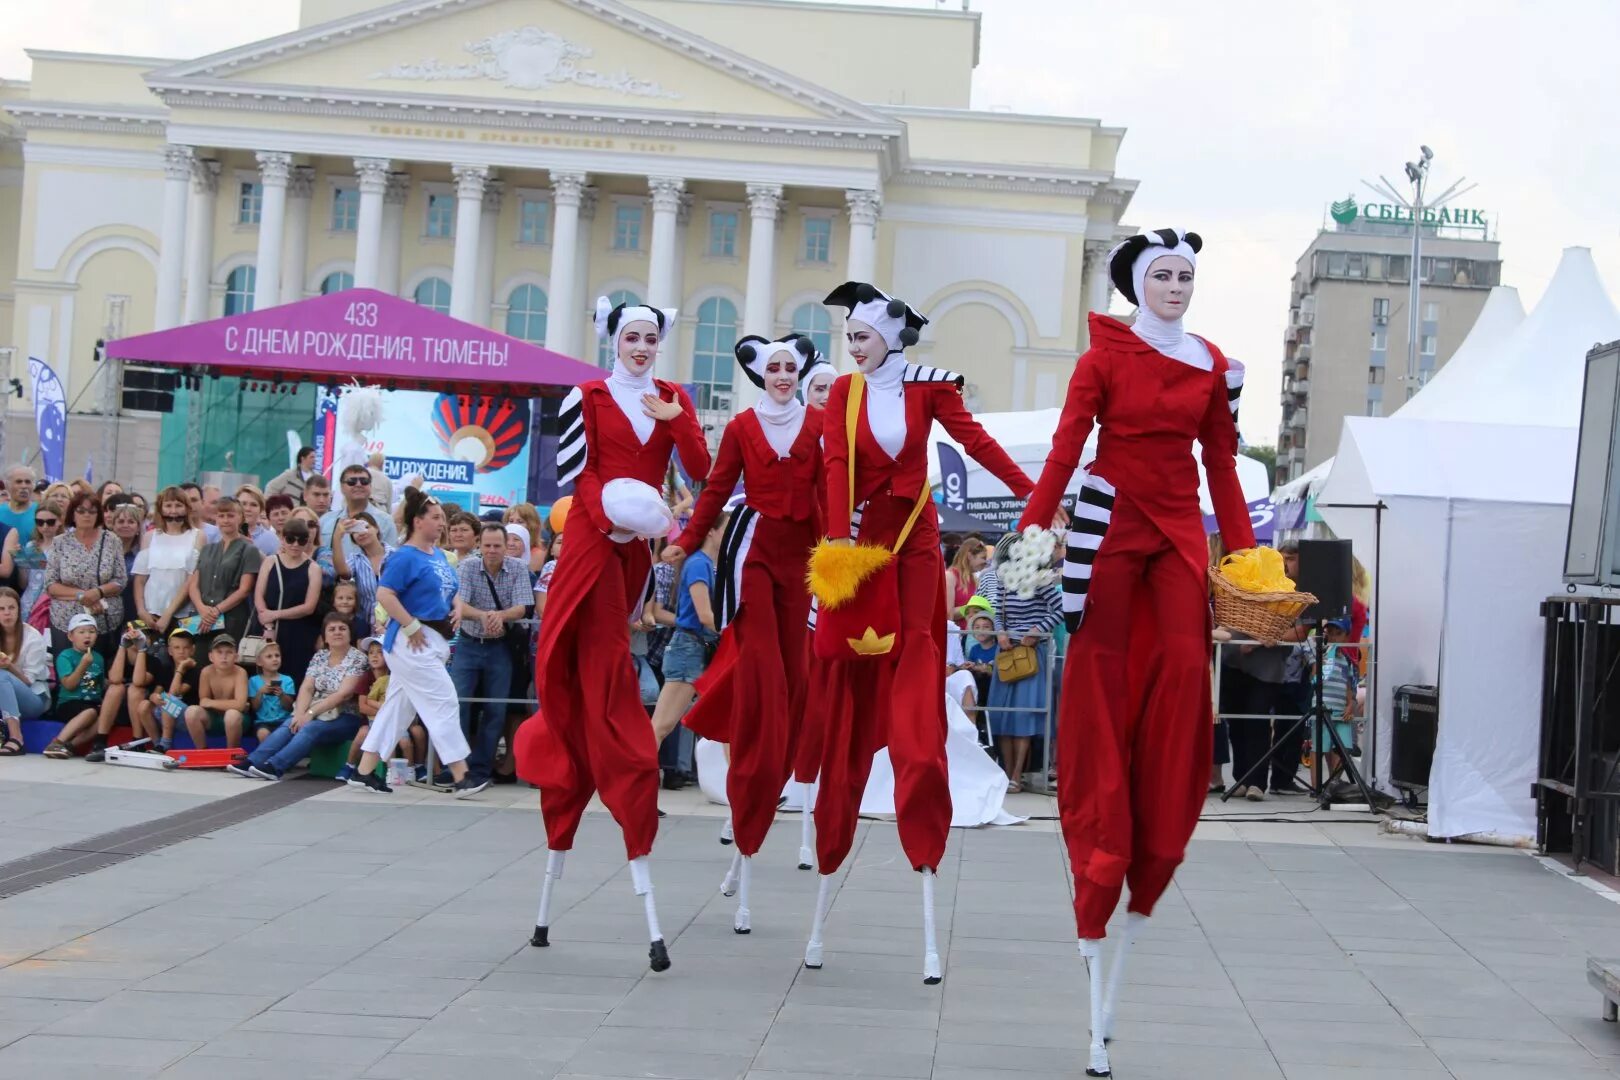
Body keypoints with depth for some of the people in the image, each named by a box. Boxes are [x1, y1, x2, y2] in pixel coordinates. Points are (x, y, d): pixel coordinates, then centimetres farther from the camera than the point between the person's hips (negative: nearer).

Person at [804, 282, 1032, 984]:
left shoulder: (926, 388, 2)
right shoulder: (846, 391, 5)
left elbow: (974, 440, -9)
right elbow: (837, 464, -7)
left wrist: (1032, 494, -23)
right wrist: (839, 537, -21)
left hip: (916, 540, -1)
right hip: (861, 538, 1)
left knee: (915, 678, -6)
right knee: (851, 696, 3)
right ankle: (827, 879, 10)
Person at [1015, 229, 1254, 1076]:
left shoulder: (1215, 367, 12)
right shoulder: (1105, 357, 1)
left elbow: (1222, 464, 13)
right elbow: (1065, 447, -6)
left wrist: (1244, 550, 6)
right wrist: (1034, 527, -17)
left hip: (1181, 530, 3)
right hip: (1112, 523, -3)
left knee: (1184, 663, -13)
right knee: (1102, 677, -5)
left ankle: (1152, 849, -3)